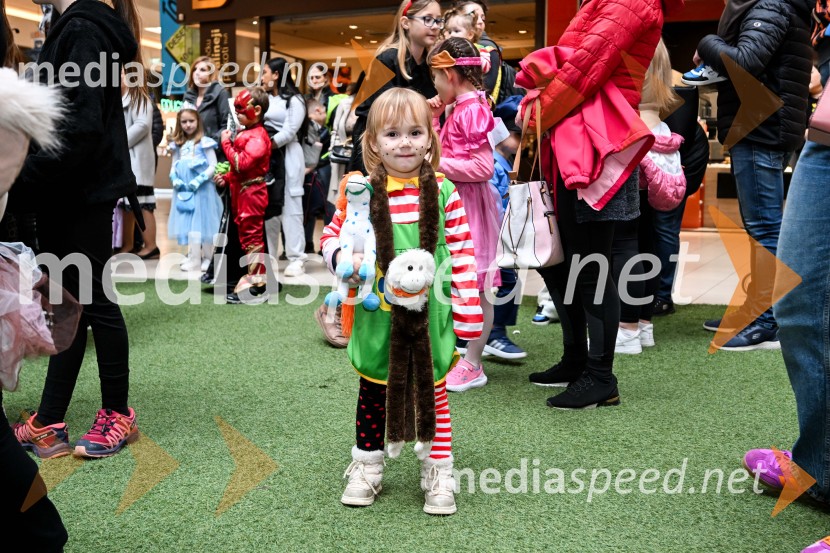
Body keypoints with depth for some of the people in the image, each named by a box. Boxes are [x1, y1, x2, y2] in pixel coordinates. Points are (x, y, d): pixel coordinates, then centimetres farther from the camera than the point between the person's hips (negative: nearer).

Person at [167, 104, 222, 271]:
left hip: (201, 190, -5)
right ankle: (193, 256, 17)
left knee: (201, 223, -2)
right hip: (183, 190, 5)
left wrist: (199, 180, -18)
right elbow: (173, 166, 16)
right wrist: (175, 179, -4)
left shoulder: (205, 142, -5)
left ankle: (206, 259, 5)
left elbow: (213, 166, -8)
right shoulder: (178, 145, 12)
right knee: (188, 224, 9)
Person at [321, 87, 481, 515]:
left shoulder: (442, 191, -4)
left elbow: (462, 253, -2)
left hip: (430, 316, -1)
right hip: (378, 316, 1)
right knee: (373, 394, 16)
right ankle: (366, 468, 33)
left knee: (432, 393, 10)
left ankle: (438, 473, 25)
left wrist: (467, 310, -3)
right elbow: (332, 235, 7)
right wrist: (341, 257, -15)